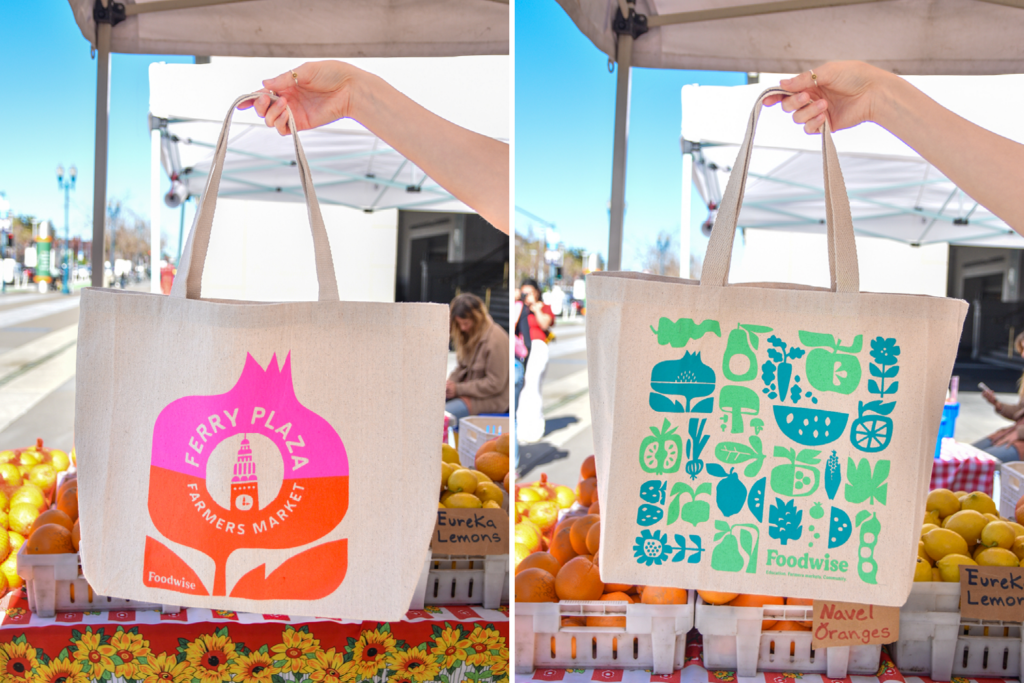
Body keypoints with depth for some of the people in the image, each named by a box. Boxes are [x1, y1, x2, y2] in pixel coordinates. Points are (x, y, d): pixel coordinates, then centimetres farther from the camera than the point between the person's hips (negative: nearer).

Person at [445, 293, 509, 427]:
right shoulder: (468, 333, 4)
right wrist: (450, 382, -6)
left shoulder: (496, 340, -22)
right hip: (469, 387, 9)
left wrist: (459, 389, -20)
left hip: (492, 398, -9)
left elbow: (495, 384, -21)